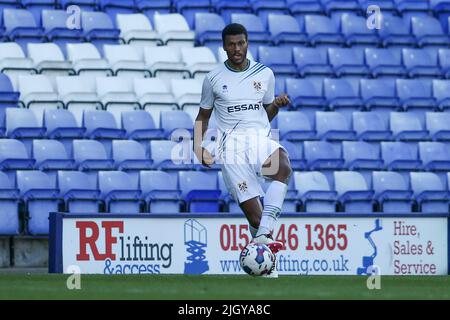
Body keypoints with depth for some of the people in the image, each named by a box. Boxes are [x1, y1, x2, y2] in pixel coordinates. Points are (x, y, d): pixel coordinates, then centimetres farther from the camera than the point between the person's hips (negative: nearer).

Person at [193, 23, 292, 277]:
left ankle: (264, 235, -43)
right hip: (232, 144, -1)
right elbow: (203, 117, 22)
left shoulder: (265, 74, 15)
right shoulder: (214, 79, 11)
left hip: (262, 139, 1)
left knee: (283, 168, -37)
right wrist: (198, 147, 6)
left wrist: (277, 105, 2)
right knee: (253, 214, -15)